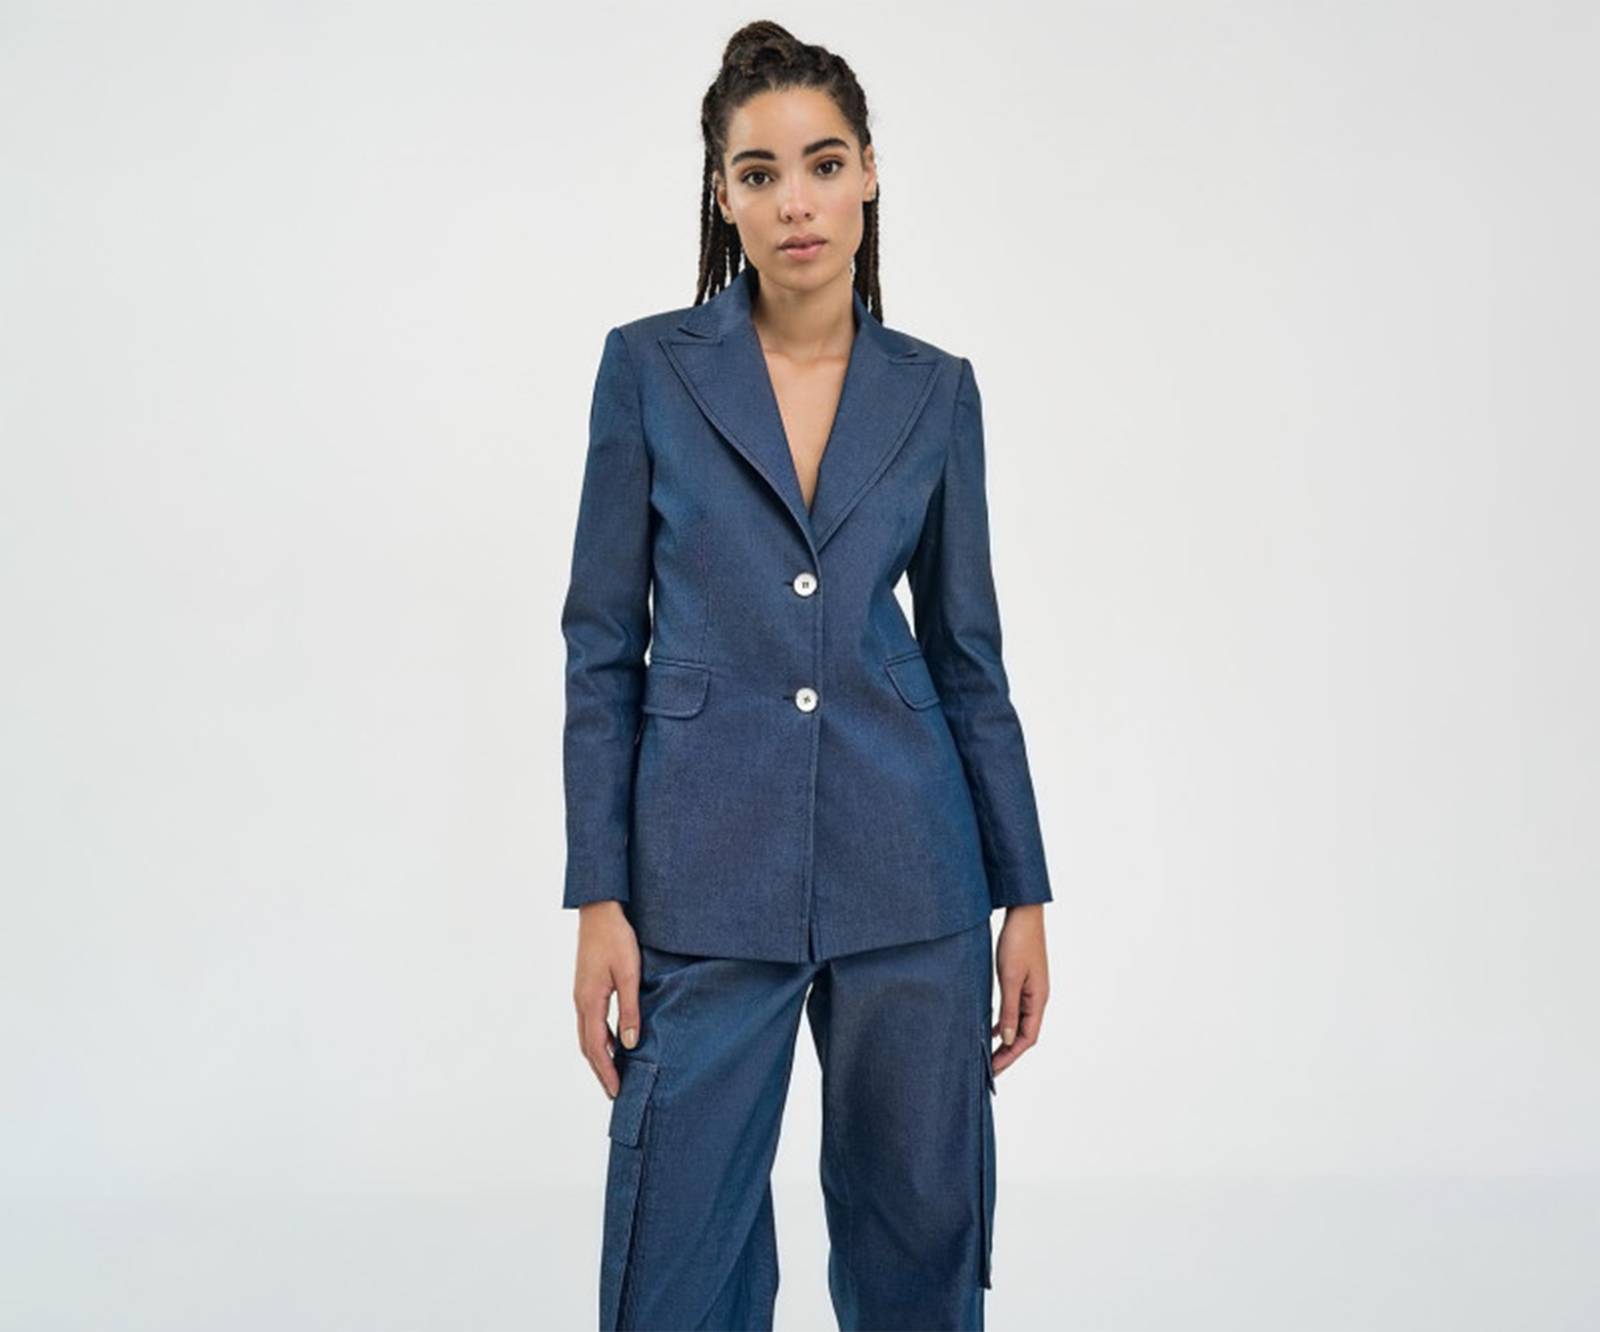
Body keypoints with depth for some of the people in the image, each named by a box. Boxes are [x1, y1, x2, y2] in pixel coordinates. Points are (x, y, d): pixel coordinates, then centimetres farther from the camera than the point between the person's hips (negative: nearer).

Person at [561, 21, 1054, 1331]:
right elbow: (603, 645, 0)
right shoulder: (650, 364, 0)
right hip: (707, 877, -2)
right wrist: (598, 898, -6)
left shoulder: (935, 389, 6)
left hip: (906, 870, 2)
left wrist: (1025, 894, 6)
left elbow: (969, 653, 9)